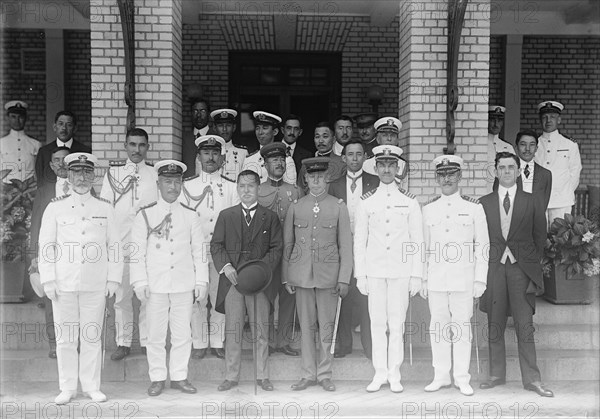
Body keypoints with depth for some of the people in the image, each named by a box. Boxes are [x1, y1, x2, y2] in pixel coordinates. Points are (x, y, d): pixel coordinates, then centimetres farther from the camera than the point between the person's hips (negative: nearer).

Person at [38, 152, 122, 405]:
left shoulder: (105, 208, 7)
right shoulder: (55, 208, 4)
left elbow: (114, 246, 7)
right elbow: (45, 246, 3)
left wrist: (113, 279, 1)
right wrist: (48, 280, -4)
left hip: (95, 285, 0)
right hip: (63, 284, 0)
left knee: (92, 336, 5)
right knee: (65, 337, 5)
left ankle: (92, 386, 17)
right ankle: (67, 388, 17)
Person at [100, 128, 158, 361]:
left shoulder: (156, 174, 5)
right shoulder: (113, 172, 6)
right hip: (121, 244, 1)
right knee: (121, 296, 5)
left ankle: (147, 341, 15)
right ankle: (123, 343, 15)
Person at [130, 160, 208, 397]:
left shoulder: (190, 216, 7)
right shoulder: (145, 215, 2)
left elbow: (199, 250, 9)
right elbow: (137, 251, 1)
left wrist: (201, 281, 4)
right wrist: (140, 282, -5)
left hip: (184, 285, 2)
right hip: (156, 285, -1)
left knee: (182, 333, 6)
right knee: (155, 334, 4)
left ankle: (179, 377, 19)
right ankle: (157, 378, 17)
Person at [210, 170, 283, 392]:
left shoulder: (270, 217, 9)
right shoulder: (226, 215, 11)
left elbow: (277, 247, 4)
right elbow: (216, 245, 7)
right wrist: (225, 266, -10)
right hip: (232, 279, 1)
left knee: (261, 330, 4)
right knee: (232, 330, 4)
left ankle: (262, 376, 16)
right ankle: (231, 376, 14)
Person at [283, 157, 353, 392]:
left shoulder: (339, 207, 2)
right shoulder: (295, 207, 6)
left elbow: (345, 245, 2)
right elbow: (287, 244, 9)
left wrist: (344, 278, -3)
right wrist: (285, 277, 6)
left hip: (328, 275, -1)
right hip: (301, 275, 1)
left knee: (326, 327, 4)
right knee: (306, 326, 8)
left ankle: (325, 375, 18)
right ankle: (309, 374, 19)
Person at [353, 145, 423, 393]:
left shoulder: (409, 202, 4)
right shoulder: (366, 202, 5)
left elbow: (416, 241, 4)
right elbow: (359, 241, 6)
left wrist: (416, 276, 0)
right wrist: (360, 275, 1)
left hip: (401, 272, 0)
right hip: (374, 271, 1)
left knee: (397, 324, 3)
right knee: (377, 323, 4)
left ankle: (394, 375, 13)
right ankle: (380, 373, 15)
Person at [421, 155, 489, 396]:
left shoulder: (474, 208, 2)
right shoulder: (428, 209, 8)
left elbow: (482, 246, 2)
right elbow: (424, 247, 11)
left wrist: (480, 280, -3)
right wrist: (422, 280, 7)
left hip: (463, 280, -2)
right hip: (436, 281, 2)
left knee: (462, 327, 1)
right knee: (438, 327, 6)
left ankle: (462, 379, 12)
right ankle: (441, 376, 17)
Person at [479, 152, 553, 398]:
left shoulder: (530, 203, 5)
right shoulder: (484, 203, 7)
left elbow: (539, 236, 10)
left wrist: (533, 263, 6)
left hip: (521, 269, -1)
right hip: (494, 268, 1)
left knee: (525, 326, -1)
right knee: (494, 326, 7)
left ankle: (532, 379, 7)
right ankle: (497, 375, 18)